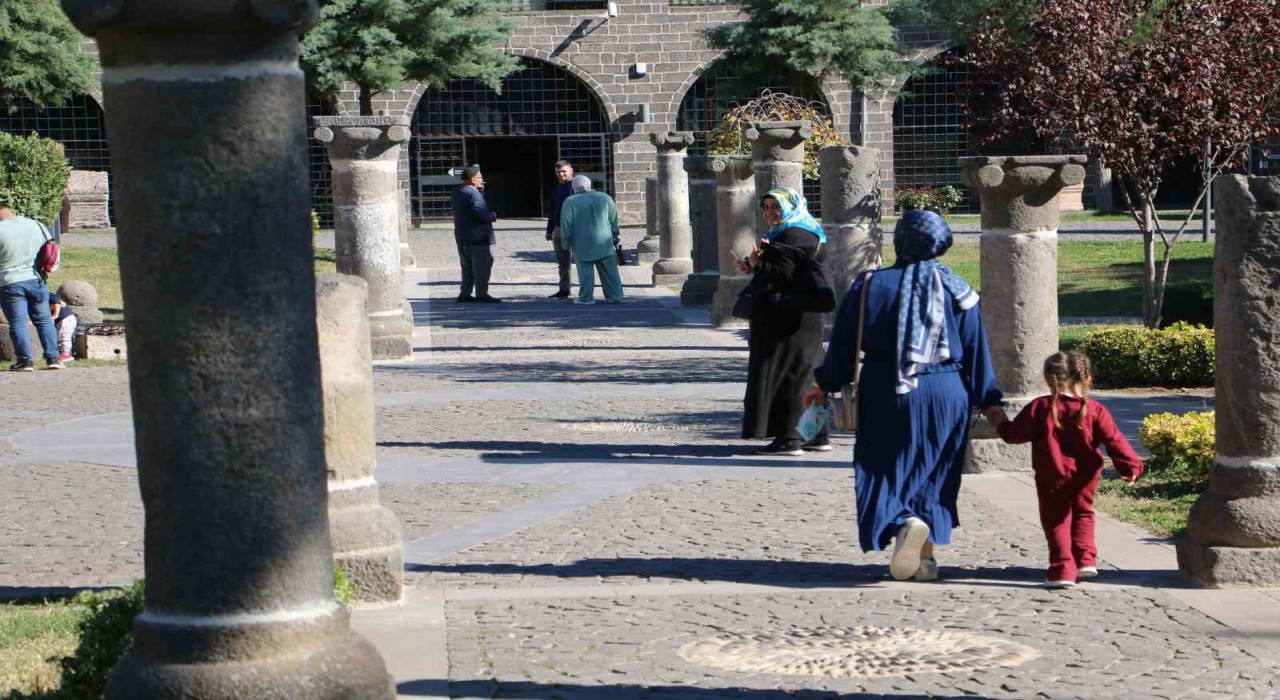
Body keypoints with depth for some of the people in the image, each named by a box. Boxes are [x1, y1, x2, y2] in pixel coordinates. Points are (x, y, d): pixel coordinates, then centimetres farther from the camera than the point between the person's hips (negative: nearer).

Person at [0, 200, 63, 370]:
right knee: (44, 319, 11)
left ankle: (25, 361, -1)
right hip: (36, 280, 4)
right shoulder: (37, 226, 4)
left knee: (17, 323, 1)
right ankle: (52, 358, 8)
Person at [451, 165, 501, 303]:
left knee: (468, 267, 16)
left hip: (462, 237, 9)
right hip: (478, 237, -9)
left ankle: (465, 293, 18)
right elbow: (480, 214, -27)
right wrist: (493, 216, -9)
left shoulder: (457, 192, 11)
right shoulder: (473, 194, -18)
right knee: (482, 267, -2)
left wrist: (480, 191, 5)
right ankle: (481, 294, -1)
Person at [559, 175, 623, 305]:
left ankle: (586, 297, 2)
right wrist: (614, 236, 20)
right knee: (609, 271, 7)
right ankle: (615, 296, 7)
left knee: (585, 270, 3)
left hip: (583, 244, -3)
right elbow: (614, 221, 10)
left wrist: (566, 243, 3)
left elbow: (566, 226, -6)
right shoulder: (605, 198, 6)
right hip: (604, 242, 3)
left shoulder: (570, 202, -5)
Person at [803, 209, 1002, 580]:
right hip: (945, 395, 2)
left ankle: (906, 523, -27)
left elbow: (844, 343, 1)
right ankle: (925, 556, 8)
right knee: (933, 474, 12)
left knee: (885, 470, 2)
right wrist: (988, 401, 12)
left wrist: (824, 384, 13)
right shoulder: (957, 291, 1)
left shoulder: (871, 285, -3)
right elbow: (975, 350, 4)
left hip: (886, 395, -2)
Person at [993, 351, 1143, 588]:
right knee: (1083, 515, 24)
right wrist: (1130, 466, -1)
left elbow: (1016, 433, -3)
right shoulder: (1095, 410, -7)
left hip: (1052, 478, -2)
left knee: (1056, 520, 6)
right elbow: (1114, 441, -8)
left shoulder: (1040, 408, -10)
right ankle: (1085, 559, 17)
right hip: (1084, 478, 2)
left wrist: (1001, 425, 17)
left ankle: (1062, 569, -1)